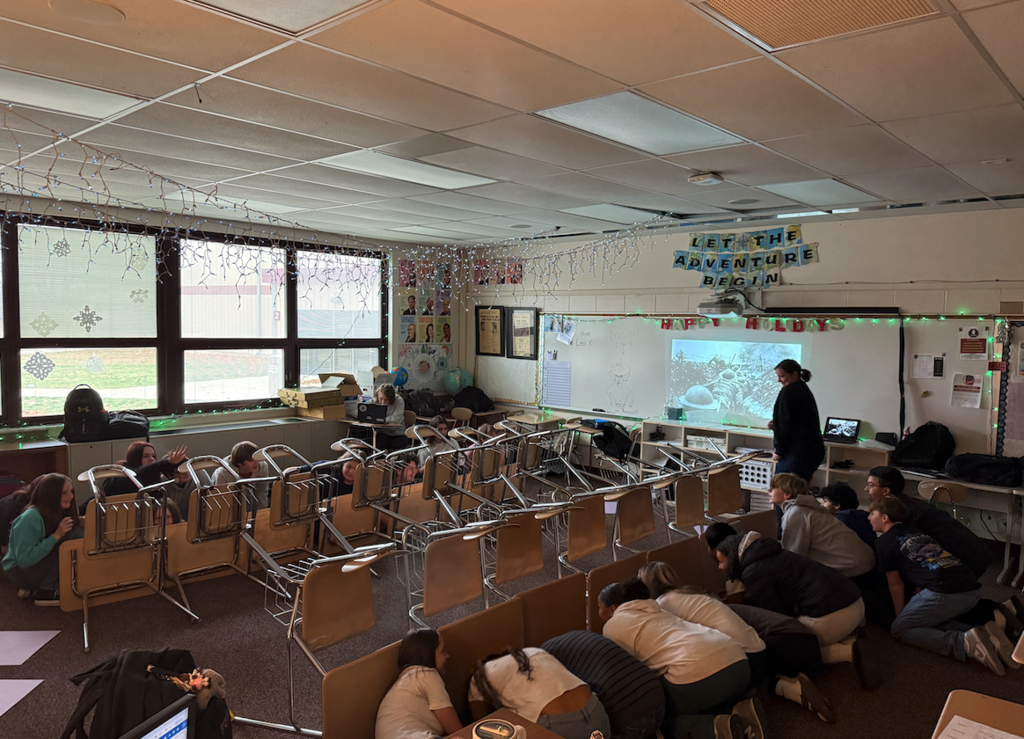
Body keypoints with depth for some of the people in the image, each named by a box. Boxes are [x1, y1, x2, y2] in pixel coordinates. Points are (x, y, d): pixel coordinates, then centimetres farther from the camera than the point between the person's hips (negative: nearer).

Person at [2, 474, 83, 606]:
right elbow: (24, 560, -27)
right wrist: (56, 535, -31)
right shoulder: (31, 518, -24)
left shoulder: (65, 511, -3)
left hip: (42, 564, 8)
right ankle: (46, 592, -17)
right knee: (73, 535, -24)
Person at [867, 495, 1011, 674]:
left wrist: (900, 616, 26)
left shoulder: (883, 543, 6)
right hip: (973, 590, 8)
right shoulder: (916, 533, 28)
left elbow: (896, 584, 11)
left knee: (900, 629, 6)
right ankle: (984, 635, 5)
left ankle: (964, 643, -14)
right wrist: (912, 612, 37)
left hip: (944, 593, -8)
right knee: (930, 619, 29)